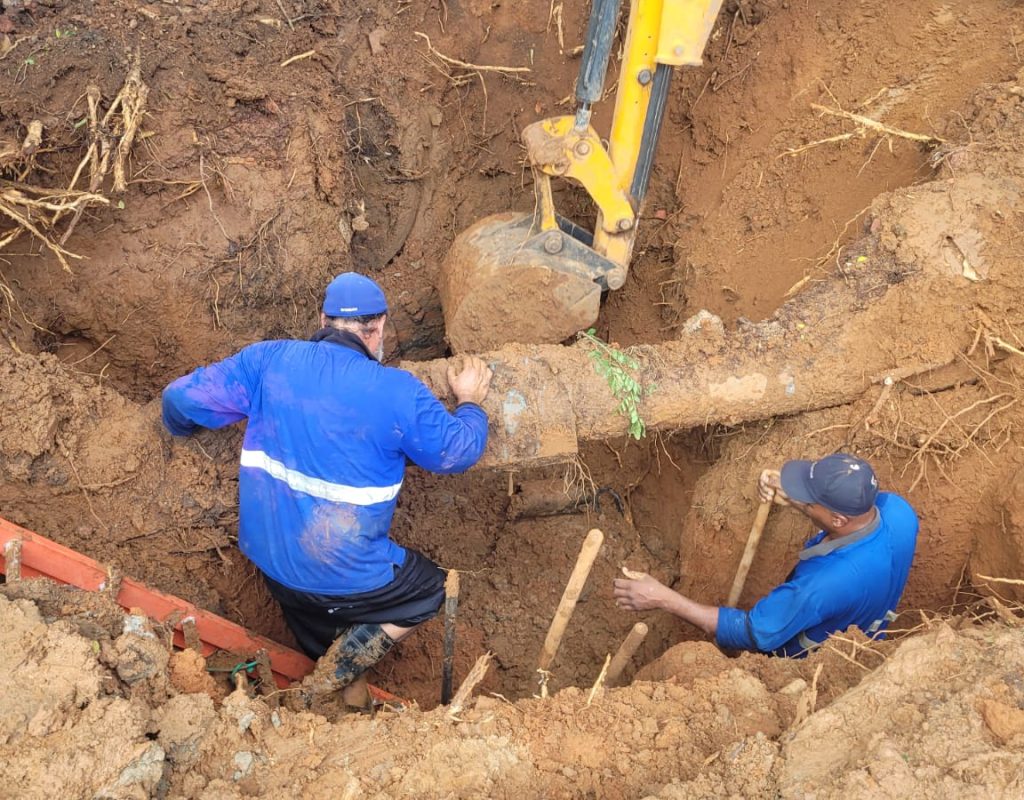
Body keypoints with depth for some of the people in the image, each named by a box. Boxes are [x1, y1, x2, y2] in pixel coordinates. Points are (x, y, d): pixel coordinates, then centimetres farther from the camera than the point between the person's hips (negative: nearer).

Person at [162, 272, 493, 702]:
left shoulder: (268, 360, -7)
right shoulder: (398, 392, -16)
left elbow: (181, 398, -3)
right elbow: (457, 451, -3)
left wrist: (181, 428, 21)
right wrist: (470, 403, 17)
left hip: (266, 556, 5)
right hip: (343, 577, -5)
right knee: (431, 589, 22)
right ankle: (334, 681, 10)